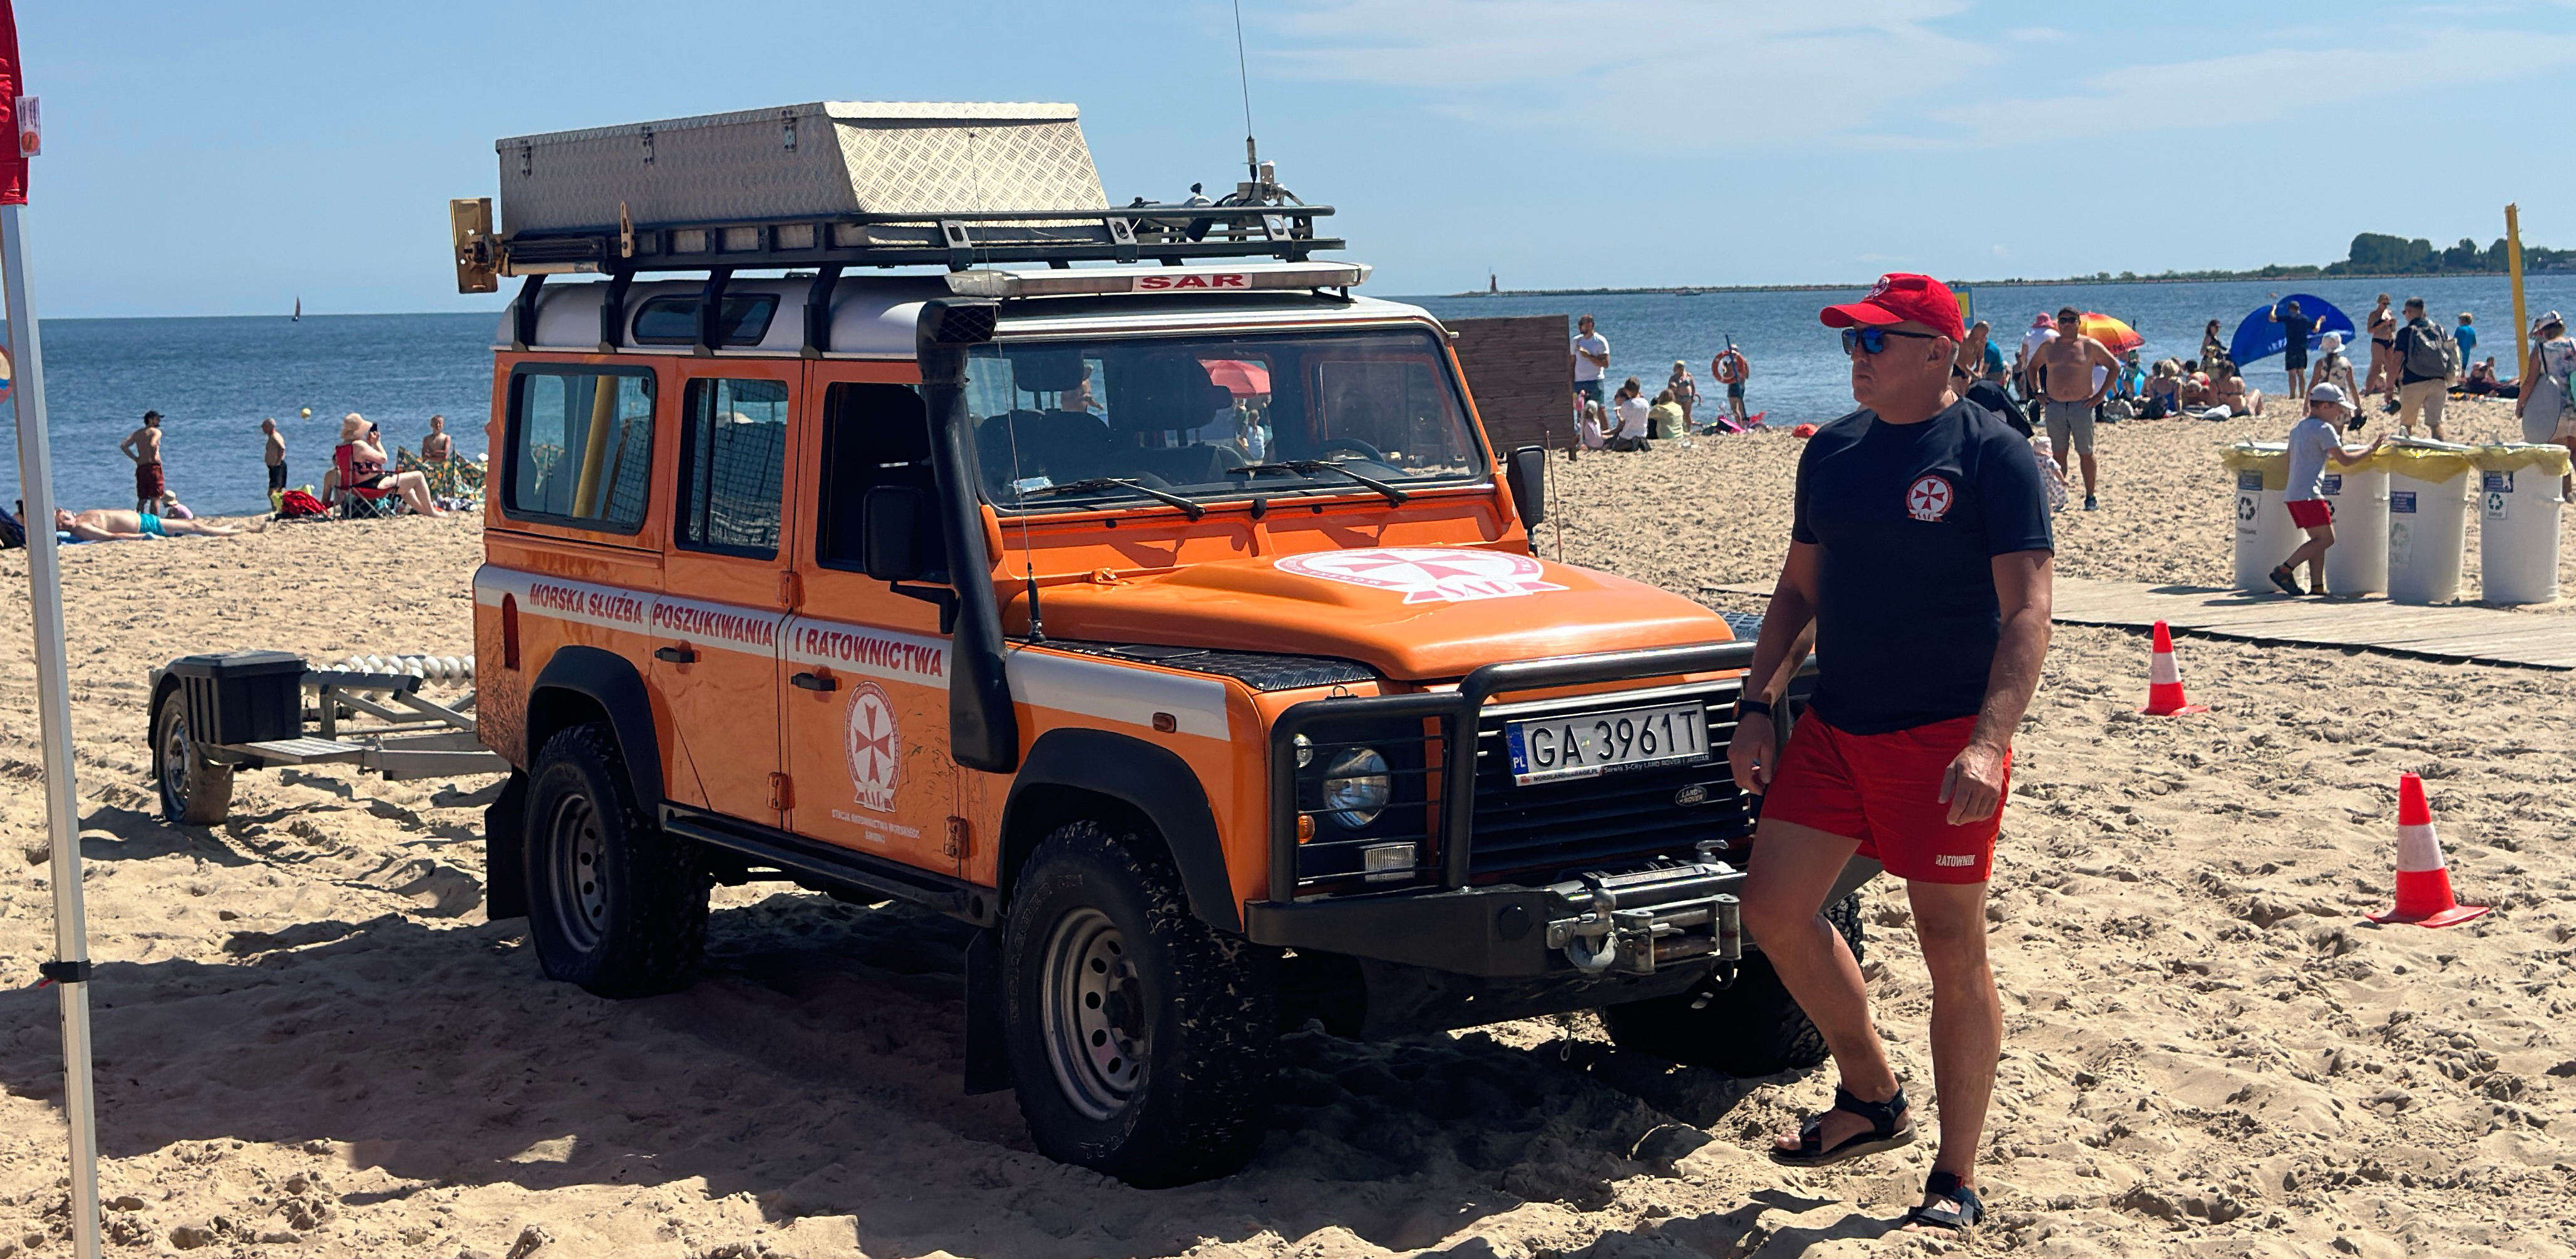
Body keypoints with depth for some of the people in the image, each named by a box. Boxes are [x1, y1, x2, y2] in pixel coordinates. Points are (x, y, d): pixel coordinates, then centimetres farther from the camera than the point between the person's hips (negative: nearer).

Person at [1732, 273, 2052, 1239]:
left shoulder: (1994, 455, -10)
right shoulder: (1830, 452, 9)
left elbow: (2027, 613, -16)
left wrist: (1988, 743, -27)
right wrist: (1756, 704, 8)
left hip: (1942, 737, -7)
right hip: (1833, 727, 7)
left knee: (1951, 948, -1)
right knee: (1773, 907, 5)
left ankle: (1956, 1180, 11)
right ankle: (1871, 1098, 26)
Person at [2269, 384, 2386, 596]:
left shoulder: (2297, 428, 19)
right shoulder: (2324, 429, -8)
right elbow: (2345, 460, -10)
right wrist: (2370, 450, 2)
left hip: (2292, 494, 9)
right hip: (2309, 494, -9)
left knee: (2319, 539, 11)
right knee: (2325, 538, -7)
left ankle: (2317, 586, 4)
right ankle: (2285, 570, -13)